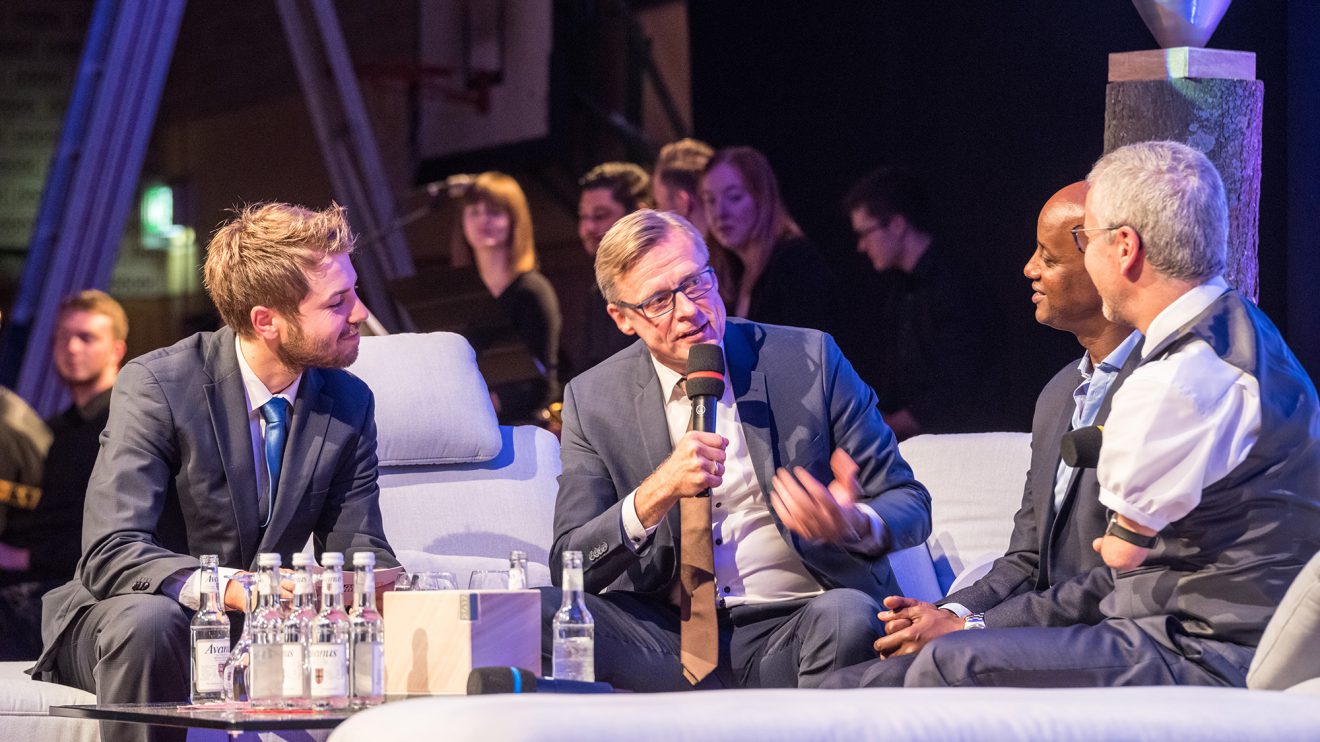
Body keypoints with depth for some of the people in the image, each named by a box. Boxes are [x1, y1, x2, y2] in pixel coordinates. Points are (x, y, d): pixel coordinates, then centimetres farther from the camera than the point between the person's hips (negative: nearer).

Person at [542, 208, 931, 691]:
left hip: (792, 632, -1)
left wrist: (854, 525, -23)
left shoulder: (808, 360, 1)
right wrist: (656, 494, -22)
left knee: (847, 616, -37)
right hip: (665, 638, 1)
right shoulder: (593, 401, 4)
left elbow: (909, 504, 3)